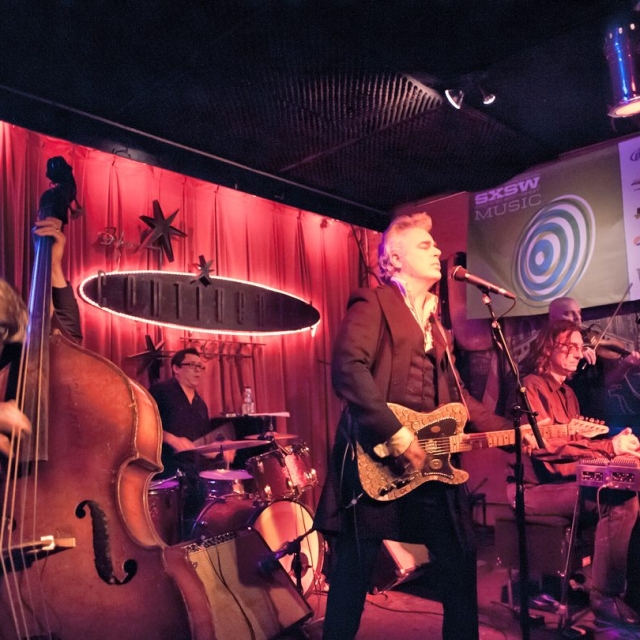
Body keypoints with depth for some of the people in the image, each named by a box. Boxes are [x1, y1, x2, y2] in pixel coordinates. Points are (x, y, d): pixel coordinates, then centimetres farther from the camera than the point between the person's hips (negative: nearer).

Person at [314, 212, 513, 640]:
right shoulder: (373, 304, -6)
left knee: (461, 559, 15)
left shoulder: (433, 320, 19)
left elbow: (454, 393, 19)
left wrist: (510, 431, 10)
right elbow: (348, 368, -22)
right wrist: (397, 435, -24)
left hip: (429, 461, 8)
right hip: (376, 460, -7)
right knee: (353, 571, 4)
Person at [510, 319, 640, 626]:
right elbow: (544, 443, -23)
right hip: (534, 486, -8)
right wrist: (609, 447, -24)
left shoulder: (568, 393, 18)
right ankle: (606, 596, -16)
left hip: (565, 480, 8)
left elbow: (574, 442, 16)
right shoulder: (531, 385, -11)